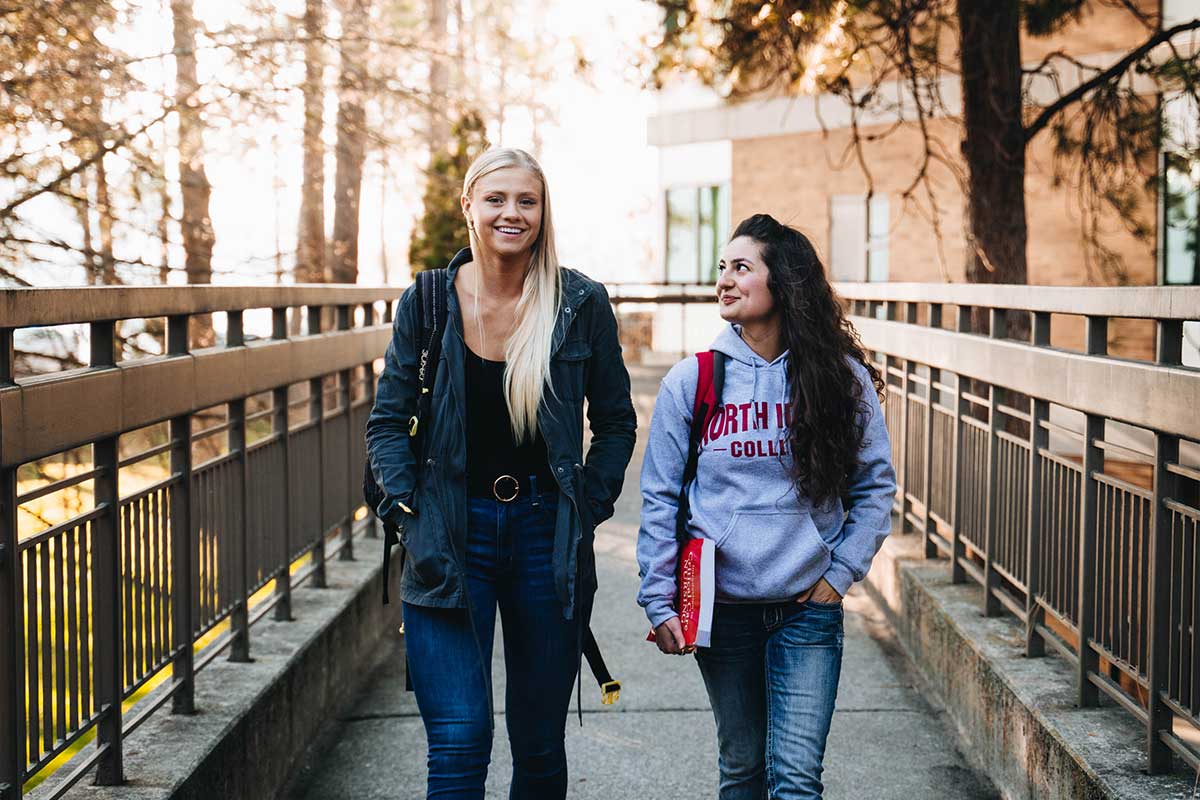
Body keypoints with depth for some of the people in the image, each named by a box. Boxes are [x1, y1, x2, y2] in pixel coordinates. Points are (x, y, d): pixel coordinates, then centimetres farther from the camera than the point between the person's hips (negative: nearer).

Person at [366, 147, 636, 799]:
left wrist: (589, 503, -1)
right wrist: (410, 510, -6)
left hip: (548, 538, 1)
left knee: (540, 741, 11)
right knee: (459, 742, -8)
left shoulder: (581, 303, -1)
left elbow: (615, 420, 9)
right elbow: (388, 420, 5)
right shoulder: (427, 303, -1)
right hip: (452, 538, -1)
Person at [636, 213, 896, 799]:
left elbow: (875, 485, 6)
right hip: (723, 608, 1)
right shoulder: (691, 380, -1)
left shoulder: (841, 377, -1)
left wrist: (842, 572, -2)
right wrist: (659, 602, -3)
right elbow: (660, 500, 1)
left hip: (809, 608, -1)